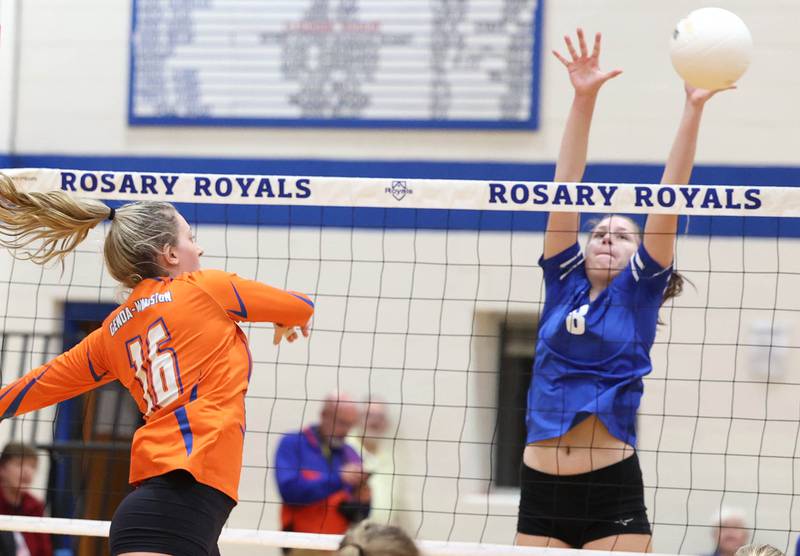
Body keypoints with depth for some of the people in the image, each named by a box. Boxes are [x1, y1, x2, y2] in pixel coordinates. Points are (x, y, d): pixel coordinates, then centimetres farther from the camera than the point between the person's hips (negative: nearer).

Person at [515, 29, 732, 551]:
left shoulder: (639, 293, 6)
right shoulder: (564, 284, 12)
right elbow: (567, 187, 5)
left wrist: (693, 110, -9)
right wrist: (583, 98, -4)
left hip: (613, 493, -2)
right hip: (541, 490, 3)